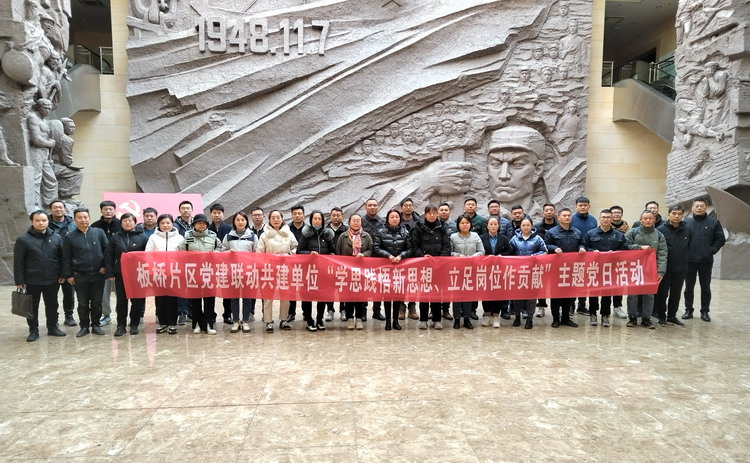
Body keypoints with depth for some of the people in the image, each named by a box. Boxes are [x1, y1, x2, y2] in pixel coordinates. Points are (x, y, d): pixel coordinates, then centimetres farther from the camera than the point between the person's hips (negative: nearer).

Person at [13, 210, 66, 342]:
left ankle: (52, 328, 26)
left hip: (52, 280, 2)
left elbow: (62, 258, 6)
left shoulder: (56, 237, 2)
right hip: (32, 281, -2)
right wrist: (19, 281, -8)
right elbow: (18, 262, -5)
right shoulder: (23, 240, -5)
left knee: (52, 305, 13)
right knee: (32, 307, 9)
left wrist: (62, 274, 1)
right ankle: (33, 331, 21)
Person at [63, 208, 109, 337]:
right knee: (83, 303, 8)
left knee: (97, 302, 8)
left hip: (98, 274, 0)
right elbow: (66, 258, 3)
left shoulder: (99, 232, 0)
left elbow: (107, 250, 3)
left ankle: (96, 325, 19)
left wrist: (105, 266, -3)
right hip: (79, 276, 0)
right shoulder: (69, 237, 1)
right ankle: (84, 326, 20)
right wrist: (68, 275, 1)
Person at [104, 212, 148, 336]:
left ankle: (134, 325, 16)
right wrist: (110, 273, -2)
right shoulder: (115, 237, 5)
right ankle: (121, 326, 13)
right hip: (120, 274, 1)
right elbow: (108, 255, 5)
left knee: (137, 300, 4)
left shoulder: (142, 237, 1)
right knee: (121, 300, 5)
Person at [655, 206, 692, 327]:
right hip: (665, 268, -4)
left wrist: (686, 258, 7)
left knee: (676, 294, 12)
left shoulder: (687, 231, 5)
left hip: (681, 268, 4)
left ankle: (672, 316, 23)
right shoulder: (661, 229, -9)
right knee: (662, 293, 4)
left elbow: (690, 247, 15)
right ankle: (661, 316, 15)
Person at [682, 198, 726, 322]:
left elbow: (721, 239, 0)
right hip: (689, 261, 1)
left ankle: (705, 311, 18)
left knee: (705, 288, 8)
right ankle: (688, 310, 18)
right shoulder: (686, 222, 4)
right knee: (689, 287, 8)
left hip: (706, 261, -1)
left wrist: (712, 250, -10)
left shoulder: (714, 222, 1)